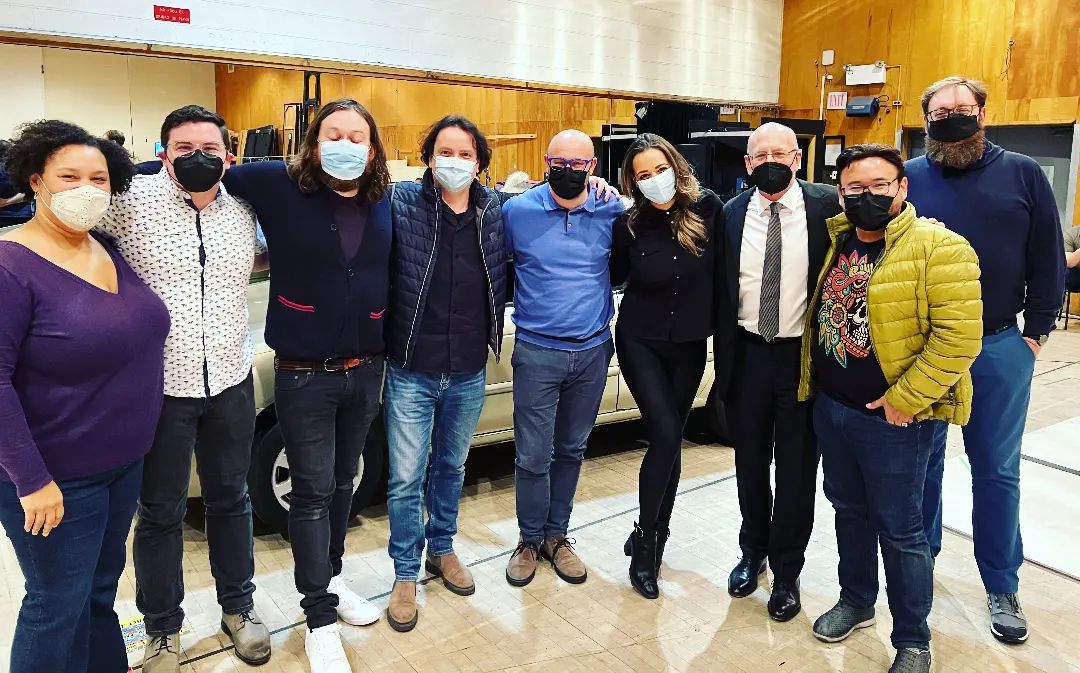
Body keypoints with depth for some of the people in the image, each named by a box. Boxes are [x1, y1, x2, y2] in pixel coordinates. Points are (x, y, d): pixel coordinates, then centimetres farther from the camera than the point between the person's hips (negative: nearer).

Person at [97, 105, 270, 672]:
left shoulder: (243, 211, 3)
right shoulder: (132, 201, -10)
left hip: (230, 381, 4)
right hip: (160, 385, -3)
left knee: (231, 499, 18)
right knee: (160, 513, 11)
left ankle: (238, 607, 37)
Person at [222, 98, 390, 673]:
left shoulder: (384, 202, 1)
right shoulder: (279, 186, -9)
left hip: (365, 370, 4)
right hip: (304, 374, -4)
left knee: (343, 483, 19)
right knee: (313, 492, 4)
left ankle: (330, 579, 40)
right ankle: (320, 620, 19)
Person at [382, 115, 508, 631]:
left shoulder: (495, 210, 0)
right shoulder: (400, 203, -9)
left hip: (469, 374, 3)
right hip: (412, 372, -3)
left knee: (451, 467, 21)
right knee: (406, 480, 6)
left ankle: (442, 549, 42)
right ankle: (405, 574, 27)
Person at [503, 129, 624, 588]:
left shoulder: (613, 211, -1)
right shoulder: (517, 210, -5)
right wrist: (522, 309, 7)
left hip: (593, 351, 2)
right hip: (537, 352, -2)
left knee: (571, 450, 14)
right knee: (533, 456, 1)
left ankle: (557, 535, 31)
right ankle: (530, 540, 23)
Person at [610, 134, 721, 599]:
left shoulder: (707, 208, -10)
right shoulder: (630, 225, -10)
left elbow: (725, 266, 0)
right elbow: (614, 276, 4)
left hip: (690, 346, 2)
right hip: (641, 342, -2)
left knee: (670, 440, 11)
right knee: (665, 436, -11)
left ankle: (652, 535, 29)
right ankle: (646, 541, 8)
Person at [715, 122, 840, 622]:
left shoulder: (826, 207, -6)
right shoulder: (731, 214, 1)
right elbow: (722, 292, 4)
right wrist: (723, 360, 3)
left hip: (803, 355, -2)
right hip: (746, 355, 2)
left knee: (797, 467, 9)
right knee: (750, 462, 16)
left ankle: (786, 572, 28)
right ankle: (753, 552, 38)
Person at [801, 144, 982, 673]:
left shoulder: (938, 247, -15)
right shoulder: (835, 243, 6)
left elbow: (959, 336, -21)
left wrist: (905, 398, -21)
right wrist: (811, 383, 12)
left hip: (895, 416, -6)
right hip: (830, 407, 7)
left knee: (898, 526, 5)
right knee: (849, 508, 20)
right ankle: (856, 600, 41)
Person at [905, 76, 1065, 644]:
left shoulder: (1022, 174, 0)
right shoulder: (907, 178, -1)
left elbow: (1048, 258, 3)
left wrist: (1036, 332, 0)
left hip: (999, 348, 0)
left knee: (997, 469, 10)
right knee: (920, 462, 13)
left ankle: (1002, 586, 25)